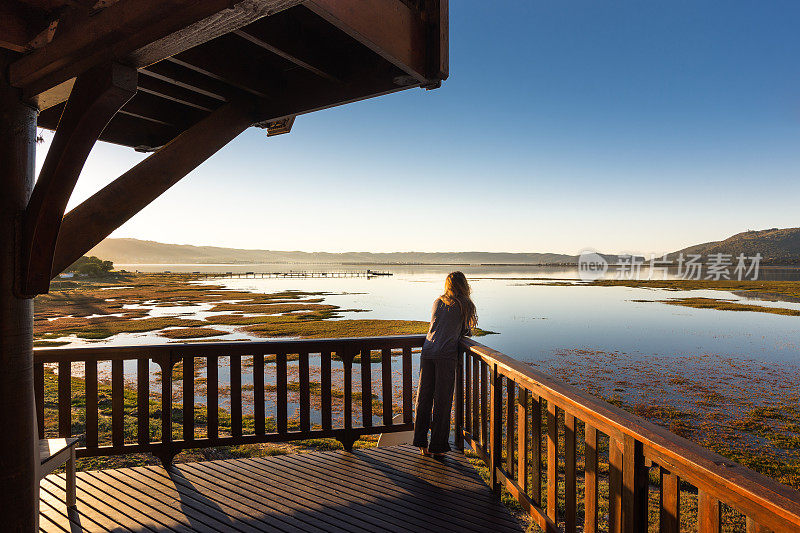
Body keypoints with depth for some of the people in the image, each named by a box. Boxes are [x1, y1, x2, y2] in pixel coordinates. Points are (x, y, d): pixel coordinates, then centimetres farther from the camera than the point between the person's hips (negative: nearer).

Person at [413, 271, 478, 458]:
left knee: (424, 398, 11)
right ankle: (437, 447, 11)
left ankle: (421, 443, 19)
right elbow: (465, 332, 7)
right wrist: (467, 331, 31)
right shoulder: (466, 306, 3)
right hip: (446, 355, -4)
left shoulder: (438, 302, 16)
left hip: (427, 351, 4)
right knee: (442, 401, 4)